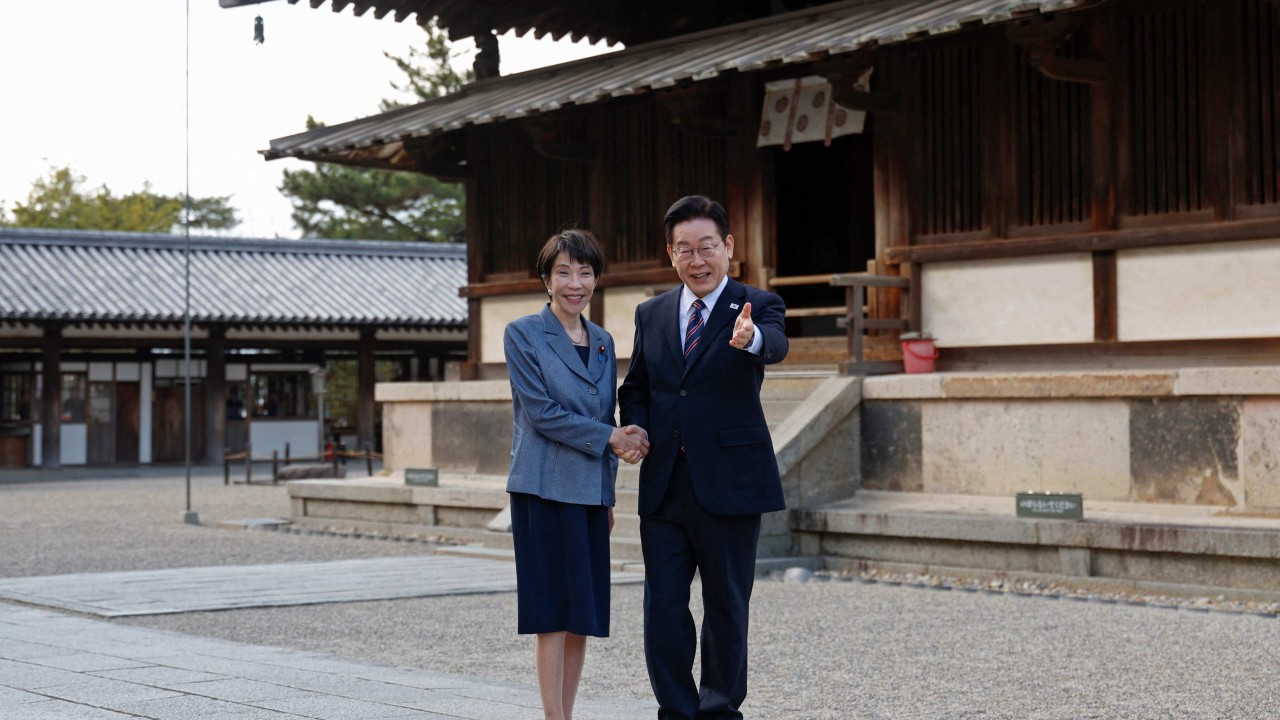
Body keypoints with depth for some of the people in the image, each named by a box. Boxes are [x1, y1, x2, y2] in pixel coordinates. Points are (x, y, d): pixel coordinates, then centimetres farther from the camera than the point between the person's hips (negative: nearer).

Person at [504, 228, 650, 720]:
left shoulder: (602, 342, 14)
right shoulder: (523, 335, -3)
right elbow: (542, 413, -11)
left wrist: (609, 494, 15)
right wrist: (609, 437, -12)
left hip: (591, 493, 6)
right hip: (546, 489, -6)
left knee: (583, 613, 7)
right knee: (553, 611, -5)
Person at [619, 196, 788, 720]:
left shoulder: (757, 306, -2)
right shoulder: (652, 314, 10)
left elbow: (776, 345, -25)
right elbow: (635, 388, 20)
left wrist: (751, 338, -49)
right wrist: (635, 428, -2)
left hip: (729, 485, -3)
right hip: (664, 486, 4)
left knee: (727, 608, 6)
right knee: (662, 609, 4)